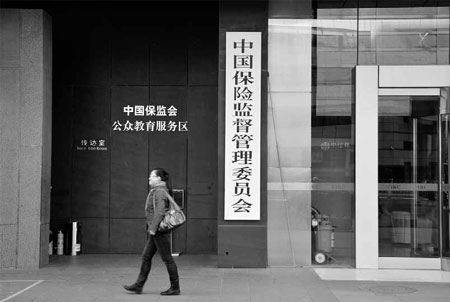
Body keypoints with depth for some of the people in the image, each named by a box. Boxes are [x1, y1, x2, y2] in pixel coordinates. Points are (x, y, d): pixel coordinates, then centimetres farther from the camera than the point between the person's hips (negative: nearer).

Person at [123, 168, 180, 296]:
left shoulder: (160, 192, -15)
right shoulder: (156, 191, 16)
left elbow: (160, 212, -23)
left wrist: (153, 228, -23)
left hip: (160, 231, -10)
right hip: (156, 232, 10)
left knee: (167, 259, -3)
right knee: (146, 256, 11)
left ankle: (175, 288, 5)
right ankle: (139, 285, 17)